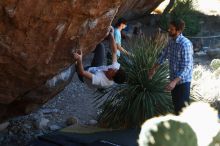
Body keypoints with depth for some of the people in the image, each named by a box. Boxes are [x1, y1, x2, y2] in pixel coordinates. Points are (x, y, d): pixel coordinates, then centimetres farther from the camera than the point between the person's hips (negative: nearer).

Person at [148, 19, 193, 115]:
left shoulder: (185, 44, -25)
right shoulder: (171, 41, 1)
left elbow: (187, 67, -28)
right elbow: (164, 55, 19)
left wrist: (174, 81, -37)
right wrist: (154, 69, 23)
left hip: (183, 80, -8)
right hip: (174, 78, 8)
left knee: (182, 107, -2)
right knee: (175, 104, 19)